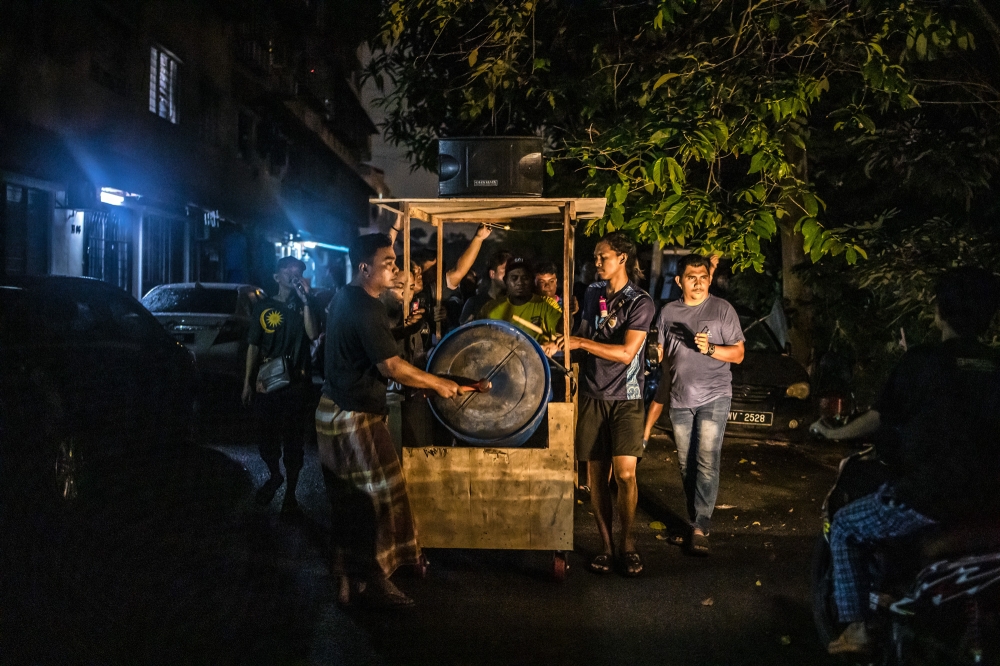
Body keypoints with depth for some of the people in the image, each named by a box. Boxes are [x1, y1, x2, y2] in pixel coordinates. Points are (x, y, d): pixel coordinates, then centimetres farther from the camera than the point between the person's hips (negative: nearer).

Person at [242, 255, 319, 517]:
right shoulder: (263, 308, 5)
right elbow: (253, 346, 5)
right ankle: (274, 475, 39)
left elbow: (313, 334, -16)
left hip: (296, 383, -1)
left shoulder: (304, 307, 3)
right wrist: (248, 382, 1)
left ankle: (290, 494, 16)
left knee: (293, 441, 4)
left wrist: (305, 300, -19)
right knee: (265, 437, 12)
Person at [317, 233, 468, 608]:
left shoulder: (345, 299, 11)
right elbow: (391, 367, -24)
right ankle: (376, 580, 14)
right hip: (356, 418, -10)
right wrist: (439, 384, -14)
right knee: (380, 499, 2)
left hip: (333, 410, 10)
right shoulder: (366, 308, -21)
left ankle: (347, 578, 27)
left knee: (349, 503, 17)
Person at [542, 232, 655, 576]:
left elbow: (626, 352, -17)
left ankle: (627, 541, 7)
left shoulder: (640, 302, -7)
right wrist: (558, 345, 2)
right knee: (596, 475, 4)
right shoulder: (593, 292, 10)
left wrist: (579, 342, -19)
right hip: (592, 394, 4)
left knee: (625, 473, -14)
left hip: (625, 397, -4)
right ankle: (605, 543, 16)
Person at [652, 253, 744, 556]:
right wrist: (664, 391, 15)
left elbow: (738, 353, 0)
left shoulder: (722, 309, 0)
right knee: (686, 465, 8)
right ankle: (695, 522, 19)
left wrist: (709, 348, -17)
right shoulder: (668, 312, 10)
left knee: (707, 461, -11)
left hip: (714, 397, -4)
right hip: (680, 399, 4)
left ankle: (700, 528, -9)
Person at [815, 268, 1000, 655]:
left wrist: (835, 434, 18)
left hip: (928, 499, -6)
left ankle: (855, 629, 13)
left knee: (845, 528, 15)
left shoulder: (922, 361, -7)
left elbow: (881, 417, 1)